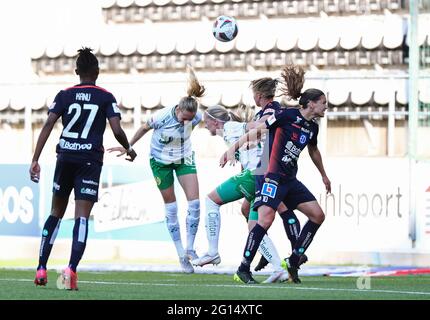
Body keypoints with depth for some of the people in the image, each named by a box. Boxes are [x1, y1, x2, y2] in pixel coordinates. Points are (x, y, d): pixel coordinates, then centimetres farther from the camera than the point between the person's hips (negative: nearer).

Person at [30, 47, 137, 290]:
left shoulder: (65, 95, 6)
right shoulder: (106, 97, 2)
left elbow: (48, 126, -3)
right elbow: (117, 130, -7)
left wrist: (35, 160, -4)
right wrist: (129, 149, 14)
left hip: (65, 158, 2)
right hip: (90, 161, -2)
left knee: (56, 213, 17)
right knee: (82, 217, -7)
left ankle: (42, 268, 13)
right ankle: (71, 269, -24)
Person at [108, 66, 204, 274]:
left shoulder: (196, 117, -22)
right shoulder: (161, 117, -29)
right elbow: (144, 128, -10)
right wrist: (127, 147, 1)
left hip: (184, 158, 3)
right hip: (161, 160, -3)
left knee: (194, 202, -10)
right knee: (171, 207, 2)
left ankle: (190, 249, 3)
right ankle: (181, 254, 8)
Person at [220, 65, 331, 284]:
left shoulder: (312, 127, 11)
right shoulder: (288, 115, -11)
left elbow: (313, 150, 31)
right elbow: (257, 131, -10)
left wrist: (324, 175, 43)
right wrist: (233, 148, -17)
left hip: (290, 179, 9)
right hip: (271, 175, -9)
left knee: (317, 215, 3)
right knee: (266, 219, -22)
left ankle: (293, 261, 11)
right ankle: (243, 269, -15)